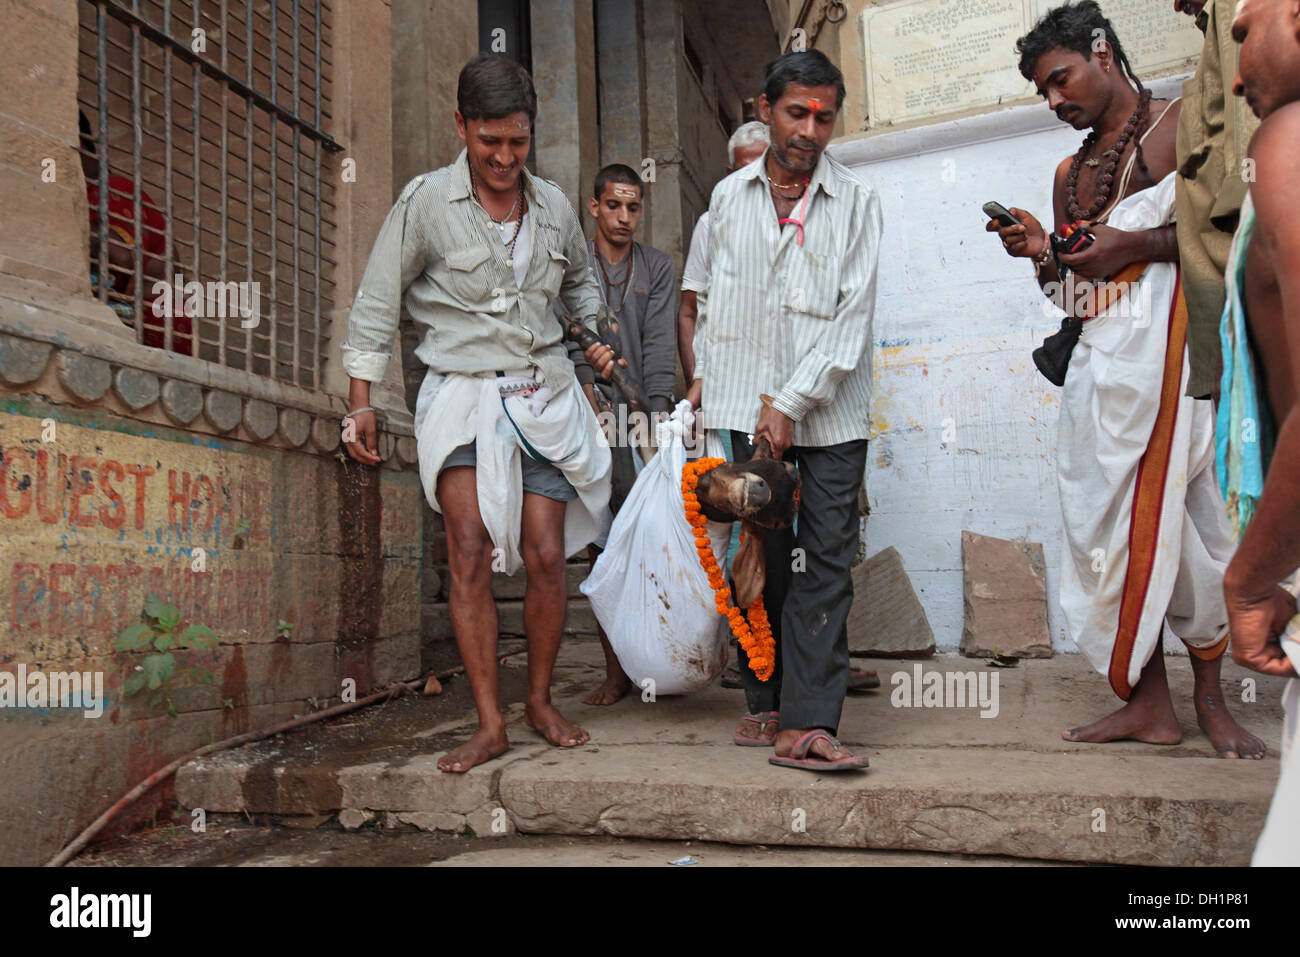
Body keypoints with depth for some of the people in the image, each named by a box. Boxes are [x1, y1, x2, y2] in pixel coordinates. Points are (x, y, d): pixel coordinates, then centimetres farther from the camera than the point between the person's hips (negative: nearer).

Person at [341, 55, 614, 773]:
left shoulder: (553, 206, 9)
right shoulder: (426, 202, -2)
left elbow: (579, 280, 29)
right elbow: (377, 299, 2)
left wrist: (594, 335, 14)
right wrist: (361, 396, -1)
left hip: (544, 392, 3)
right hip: (464, 392, -3)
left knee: (547, 559, -1)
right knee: (471, 557, -12)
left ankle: (540, 701, 18)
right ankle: (489, 724, -1)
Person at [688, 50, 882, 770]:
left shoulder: (856, 203, 3)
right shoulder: (728, 196, 12)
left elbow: (852, 318, -5)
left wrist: (790, 403, -12)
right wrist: (703, 375, 15)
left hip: (828, 414, -2)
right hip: (742, 406, 2)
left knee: (824, 563, -7)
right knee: (756, 561, 5)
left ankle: (807, 725, -6)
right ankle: (766, 703, 17)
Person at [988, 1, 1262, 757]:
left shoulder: (1185, 125, 4)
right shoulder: (1071, 174, 22)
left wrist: (1136, 246, -12)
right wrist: (1043, 254, 4)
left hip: (1170, 341, -6)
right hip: (1100, 357, 6)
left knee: (1186, 516, -5)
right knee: (1109, 520, 1)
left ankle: (1210, 696, 9)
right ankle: (1149, 702, 6)